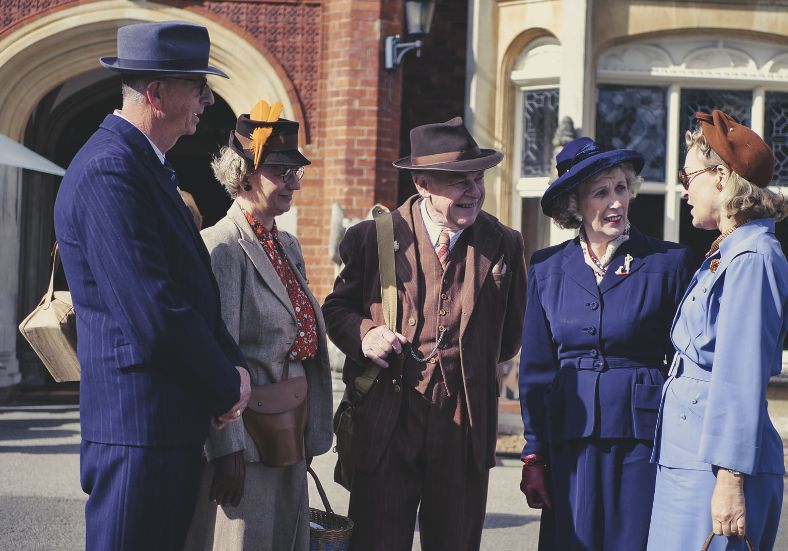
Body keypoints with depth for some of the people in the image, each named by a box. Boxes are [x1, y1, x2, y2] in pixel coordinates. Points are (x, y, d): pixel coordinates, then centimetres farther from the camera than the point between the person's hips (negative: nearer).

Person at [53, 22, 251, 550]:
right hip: (139, 429, -10)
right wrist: (227, 388, -11)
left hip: (175, 425, 10)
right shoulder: (109, 171, -19)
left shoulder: (149, 165, 15)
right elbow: (155, 314, -24)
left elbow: (194, 287, 18)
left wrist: (233, 366, 2)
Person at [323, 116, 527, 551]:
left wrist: (477, 367, 11)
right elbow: (337, 307, 8)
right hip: (387, 424, -2)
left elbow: (510, 334, 17)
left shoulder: (504, 245, 4)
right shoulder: (373, 238, -2)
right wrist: (363, 335, -10)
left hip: (466, 427, 2)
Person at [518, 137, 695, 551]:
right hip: (570, 443, 2)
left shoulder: (668, 262, -1)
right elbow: (536, 368, 10)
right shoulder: (547, 267, 7)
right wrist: (534, 455, 5)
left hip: (643, 438, -2)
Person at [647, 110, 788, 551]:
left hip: (717, 461, -9)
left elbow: (742, 377, -19)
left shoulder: (752, 258, -13)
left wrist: (730, 480, -22)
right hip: (690, 458, 9)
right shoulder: (724, 254, 16)